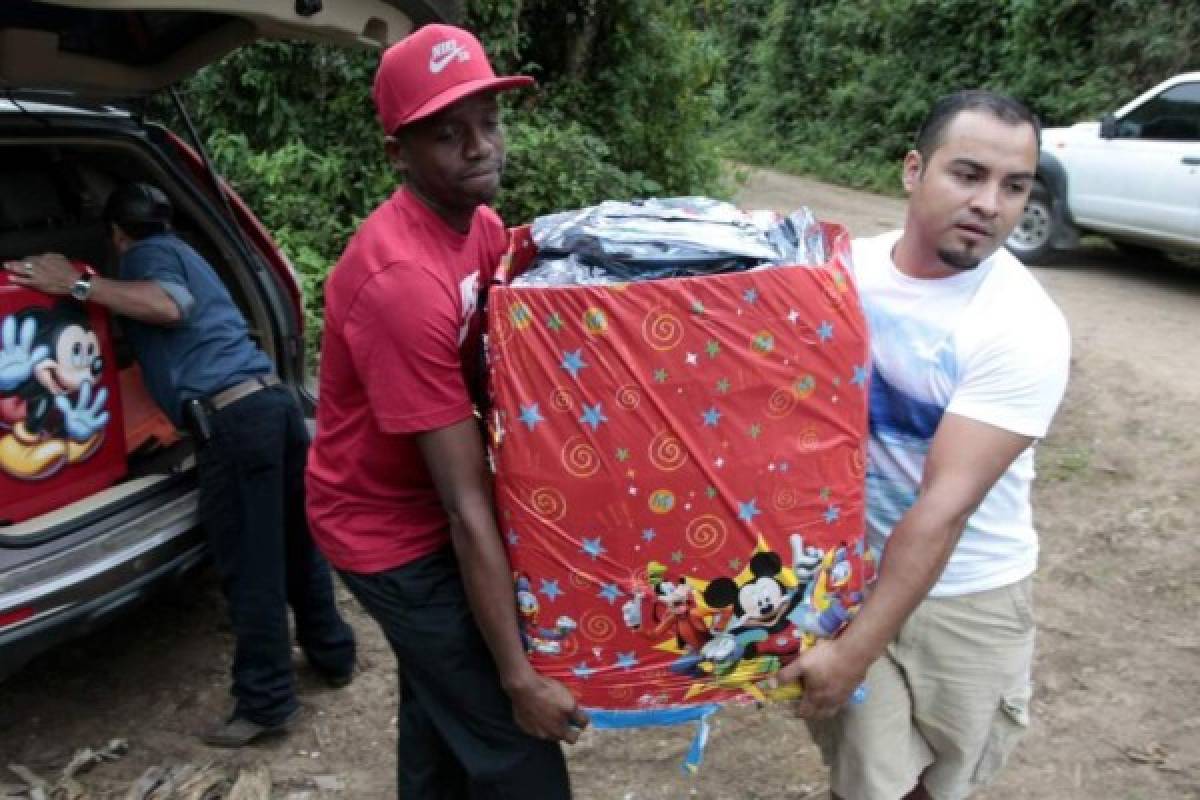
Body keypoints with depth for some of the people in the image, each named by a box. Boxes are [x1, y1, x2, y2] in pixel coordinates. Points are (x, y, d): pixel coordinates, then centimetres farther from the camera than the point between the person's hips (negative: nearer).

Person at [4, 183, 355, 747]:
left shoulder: (148, 253, 4)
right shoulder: (181, 251, 30)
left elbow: (169, 305, -17)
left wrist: (77, 285, -13)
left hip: (232, 420, -9)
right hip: (274, 400, 9)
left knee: (248, 568, -2)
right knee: (296, 544, 19)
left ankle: (265, 702, 7)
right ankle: (333, 654, 33)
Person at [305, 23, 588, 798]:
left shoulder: (481, 226, -3)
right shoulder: (402, 282, -32)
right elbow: (466, 505, -31)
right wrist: (519, 676, -26)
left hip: (423, 507, 9)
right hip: (392, 528, -9)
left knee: (443, 704, 26)